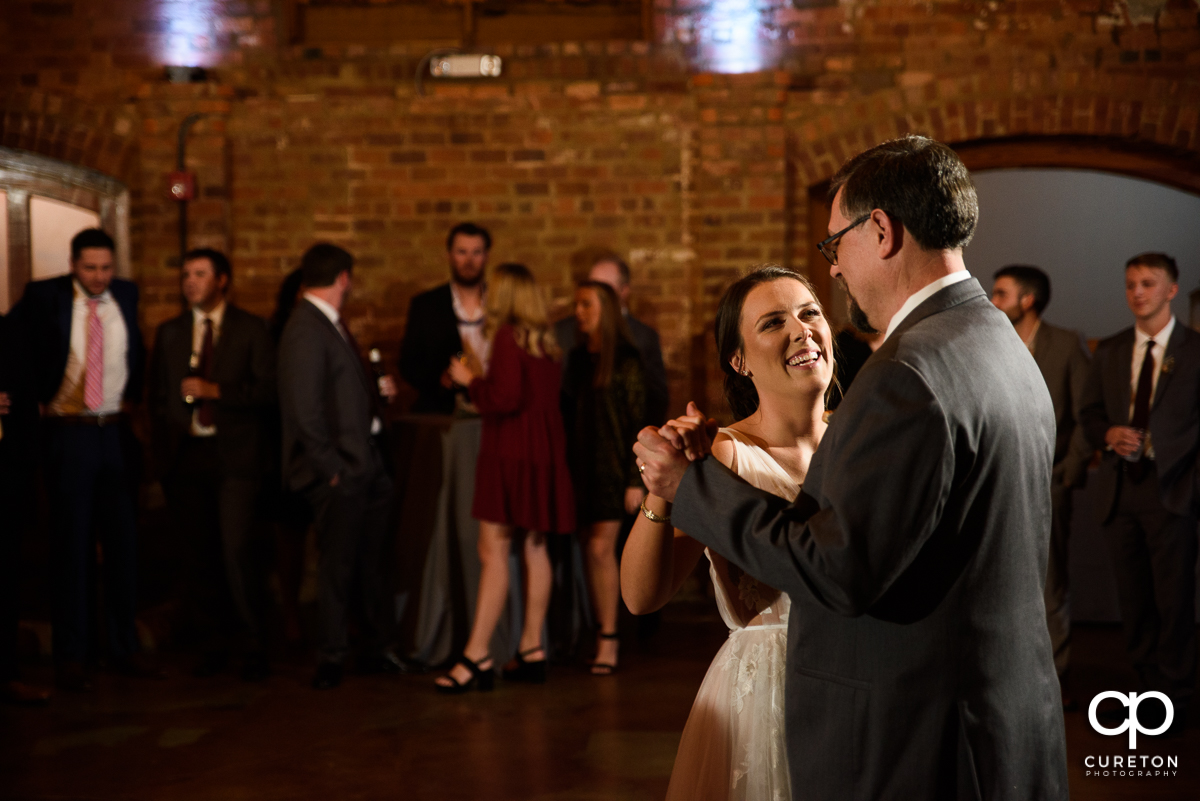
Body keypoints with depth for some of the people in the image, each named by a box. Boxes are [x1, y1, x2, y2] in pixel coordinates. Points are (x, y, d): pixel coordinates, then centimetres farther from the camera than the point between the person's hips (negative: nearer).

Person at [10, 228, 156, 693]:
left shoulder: (126, 295, 6)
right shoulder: (44, 297, -4)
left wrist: (133, 395, 8)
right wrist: (35, 398, -2)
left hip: (117, 432, 4)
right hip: (68, 432, -3)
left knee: (123, 541, 7)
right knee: (72, 545, 0)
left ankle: (124, 649, 17)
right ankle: (72, 656, 7)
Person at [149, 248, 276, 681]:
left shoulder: (251, 329, 5)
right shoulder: (169, 333, 16)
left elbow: (268, 389, -4)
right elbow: (158, 396, 17)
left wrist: (215, 390, -13)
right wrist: (165, 452, 8)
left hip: (234, 454, -4)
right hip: (186, 455, 4)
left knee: (239, 550, -12)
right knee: (201, 555, 4)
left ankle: (253, 646, -1)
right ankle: (215, 643, 15)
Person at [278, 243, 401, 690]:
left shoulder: (330, 324, 14)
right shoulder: (305, 331, -16)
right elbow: (306, 411, -20)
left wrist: (375, 391, 18)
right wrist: (331, 468, -18)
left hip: (366, 466, 9)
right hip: (340, 474, -9)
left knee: (372, 564, 15)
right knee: (338, 568, 1)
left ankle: (376, 651, 26)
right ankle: (332, 660, 14)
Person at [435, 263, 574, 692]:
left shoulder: (506, 336, -11)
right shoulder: (545, 340, 12)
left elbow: (505, 398, -18)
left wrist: (470, 380, -2)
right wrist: (479, 384, 22)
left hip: (512, 455, -8)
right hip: (543, 453, 8)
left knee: (494, 552, -10)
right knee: (533, 549, 10)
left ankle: (476, 656, -11)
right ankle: (531, 649, 13)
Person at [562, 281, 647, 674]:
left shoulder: (626, 362, -5)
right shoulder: (577, 359, 13)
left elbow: (638, 423, -7)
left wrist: (635, 480, -11)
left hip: (611, 468, -5)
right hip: (580, 465, 5)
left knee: (601, 549, -10)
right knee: (590, 551, 4)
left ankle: (608, 639, -4)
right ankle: (601, 635, 12)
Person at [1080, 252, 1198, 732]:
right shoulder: (1109, 352, 12)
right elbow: (1089, 414, 16)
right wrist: (1109, 435, -6)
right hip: (1119, 490, 4)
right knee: (1133, 599, 10)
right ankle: (1147, 687, 22)